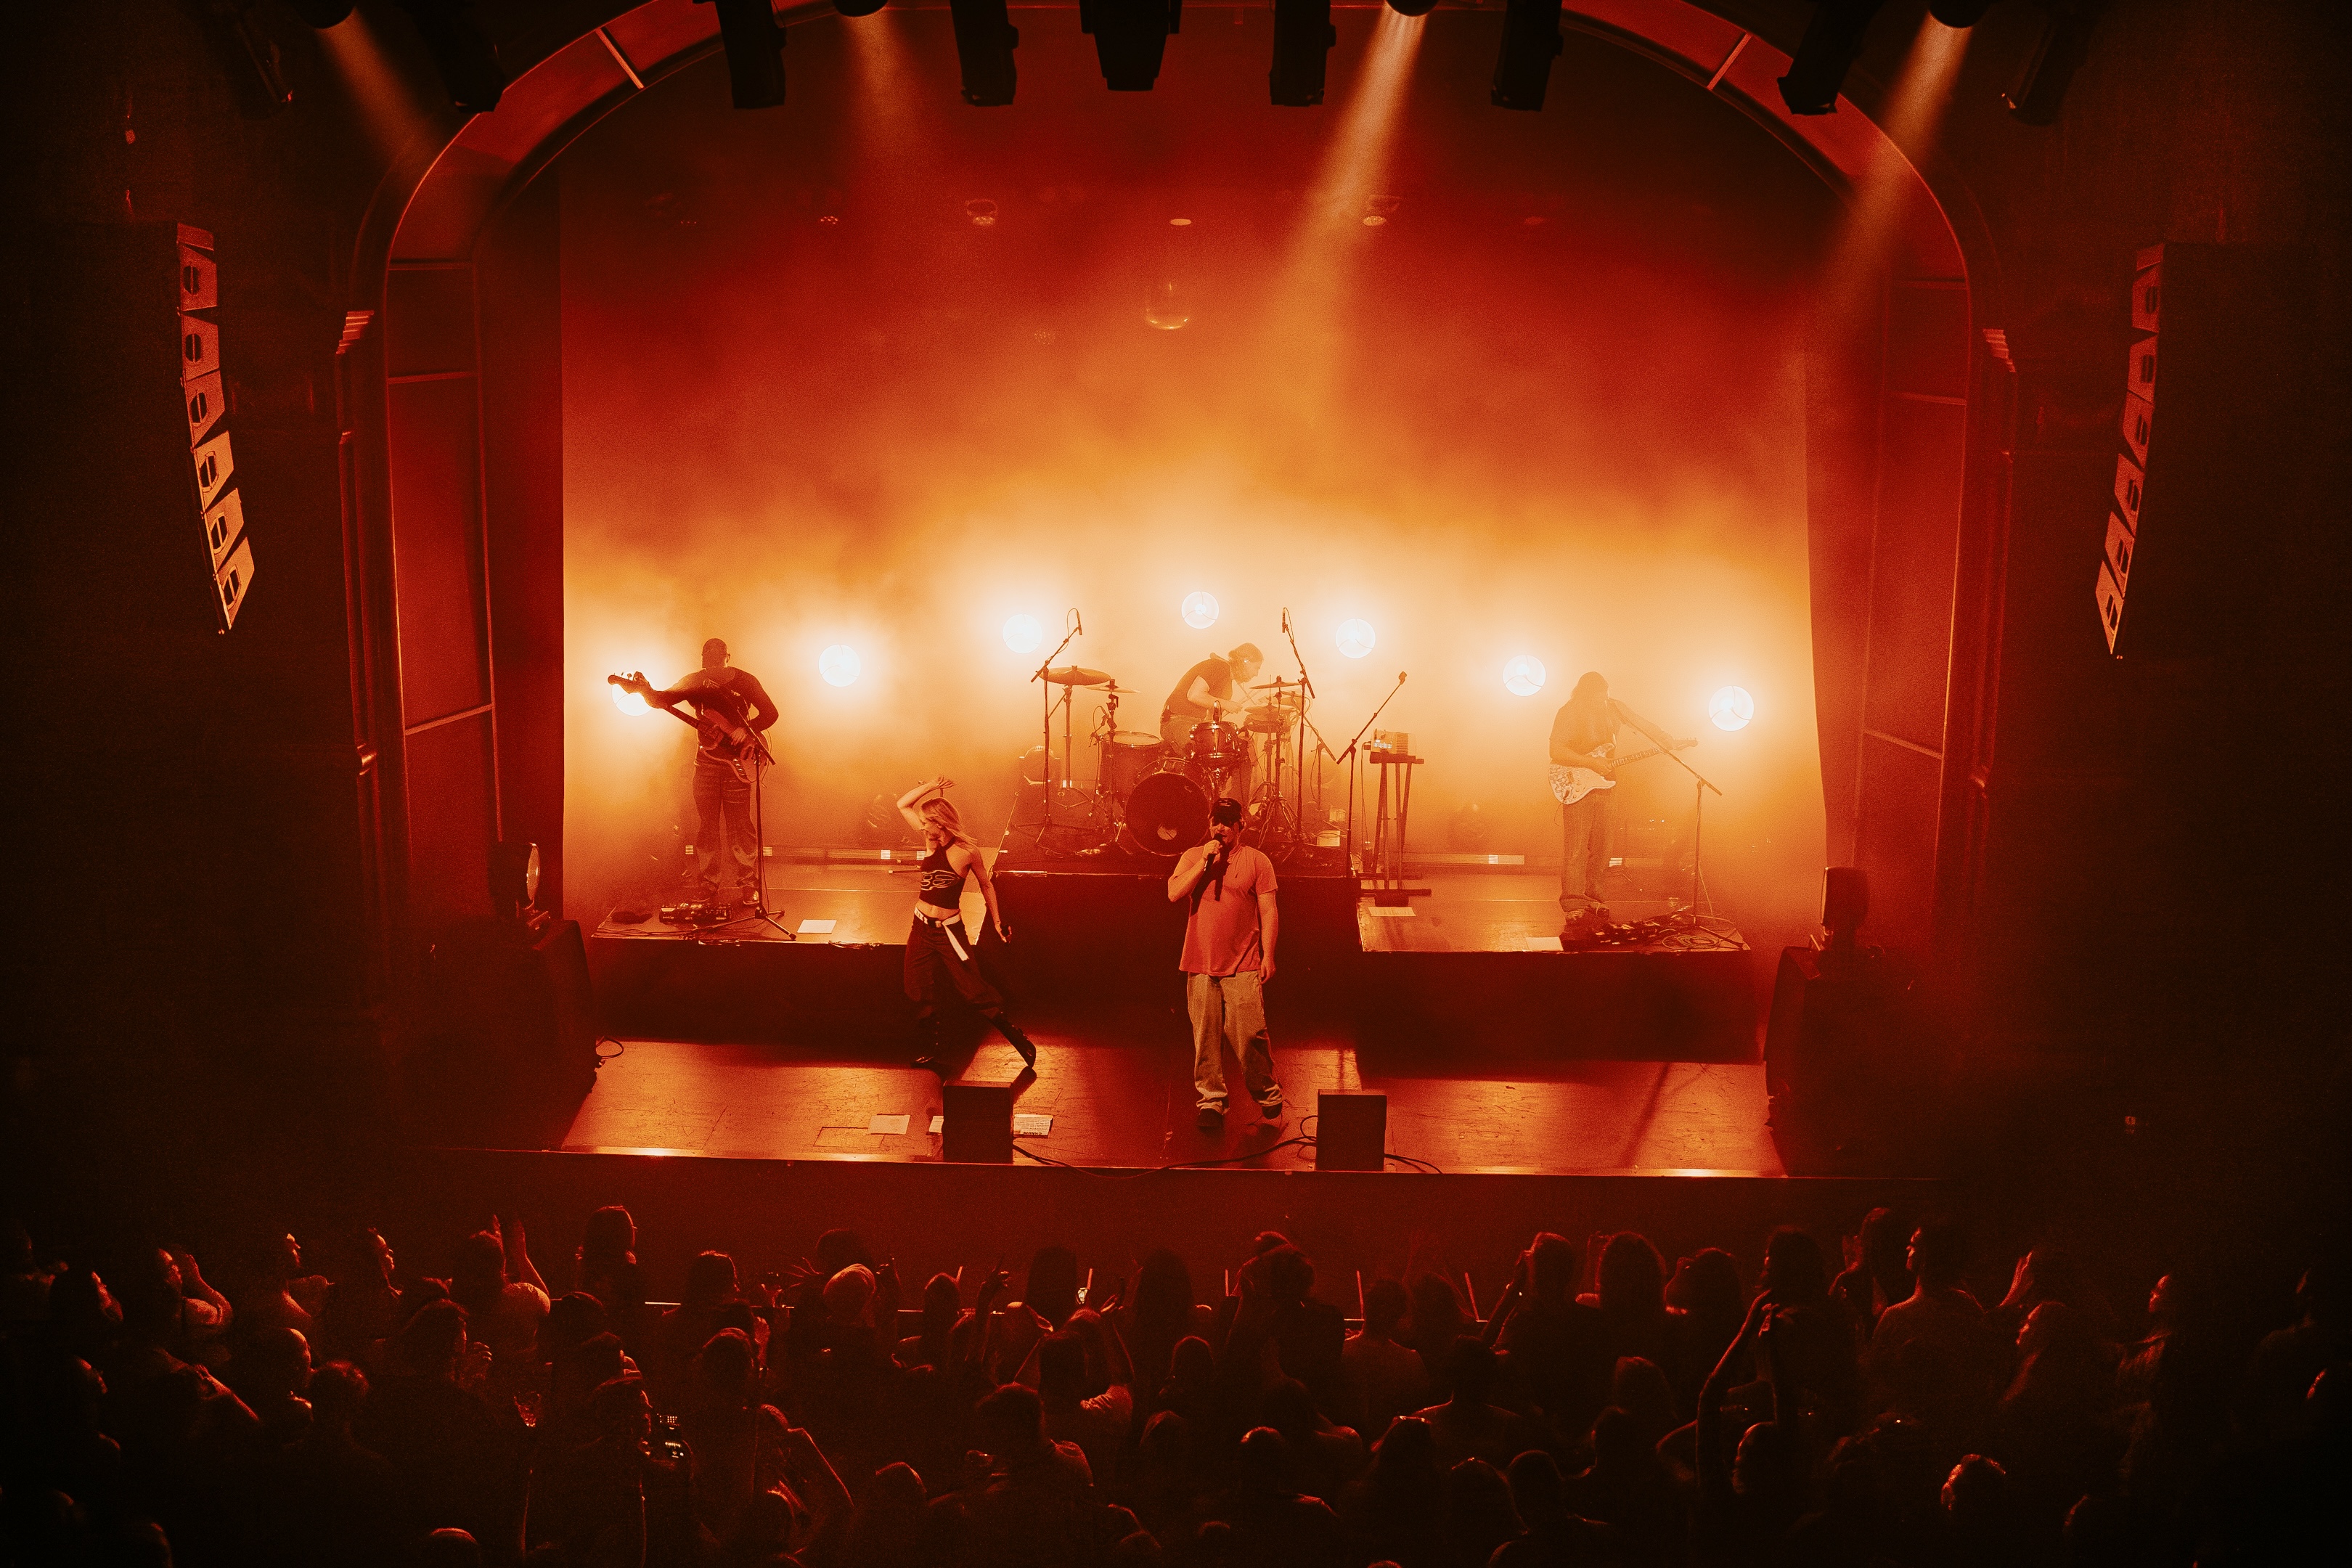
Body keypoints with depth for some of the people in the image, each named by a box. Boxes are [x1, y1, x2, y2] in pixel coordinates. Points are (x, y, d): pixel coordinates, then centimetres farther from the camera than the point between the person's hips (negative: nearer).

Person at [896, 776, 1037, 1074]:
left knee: (974, 991, -6)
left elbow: (986, 886, 2)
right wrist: (932, 786, -1)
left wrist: (997, 922, 3)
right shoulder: (931, 841, 3)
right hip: (921, 927, 6)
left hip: (949, 930, -6)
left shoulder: (967, 851, -12)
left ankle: (1019, 1039, 6)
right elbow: (903, 805, 9)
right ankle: (930, 1053, 23)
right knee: (920, 994, 10)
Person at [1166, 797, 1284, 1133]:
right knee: (1206, 1037, 3)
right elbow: (1174, 894, -5)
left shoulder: (1257, 861, 4)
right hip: (1201, 965, 2)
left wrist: (1268, 955, -3)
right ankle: (1211, 1100, 12)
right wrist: (1204, 862, -11)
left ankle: (1267, 1095, 12)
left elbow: (1268, 912, 3)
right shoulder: (1192, 857, 10)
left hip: (1243, 966, -2)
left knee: (1249, 1034, -6)